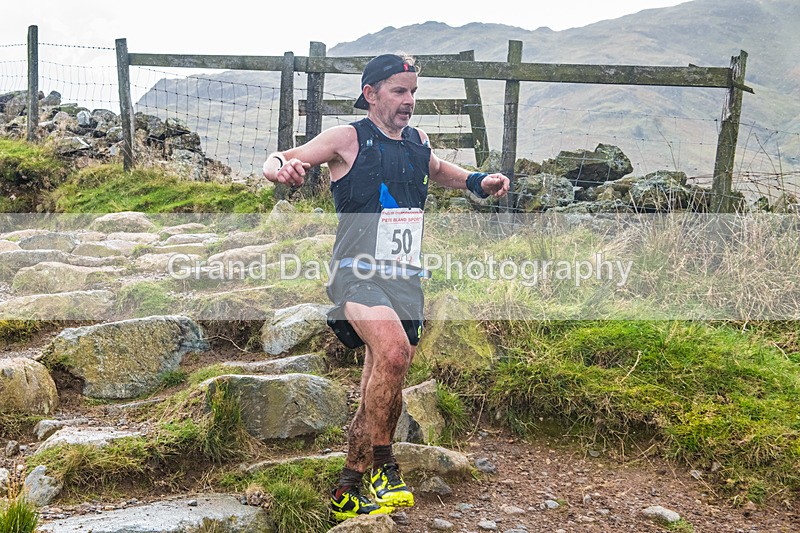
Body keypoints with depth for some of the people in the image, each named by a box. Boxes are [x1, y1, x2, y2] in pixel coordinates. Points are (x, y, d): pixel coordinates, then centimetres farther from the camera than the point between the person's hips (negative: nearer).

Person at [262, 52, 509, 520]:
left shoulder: (418, 141, 13)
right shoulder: (348, 138, -4)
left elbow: (440, 170, 35)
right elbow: (276, 163, -5)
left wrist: (478, 182, 17)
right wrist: (284, 168, -30)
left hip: (406, 280, 6)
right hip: (358, 275, -6)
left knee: (384, 393, 9)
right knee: (393, 351, -33)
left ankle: (348, 494, 26)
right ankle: (383, 466, -17)